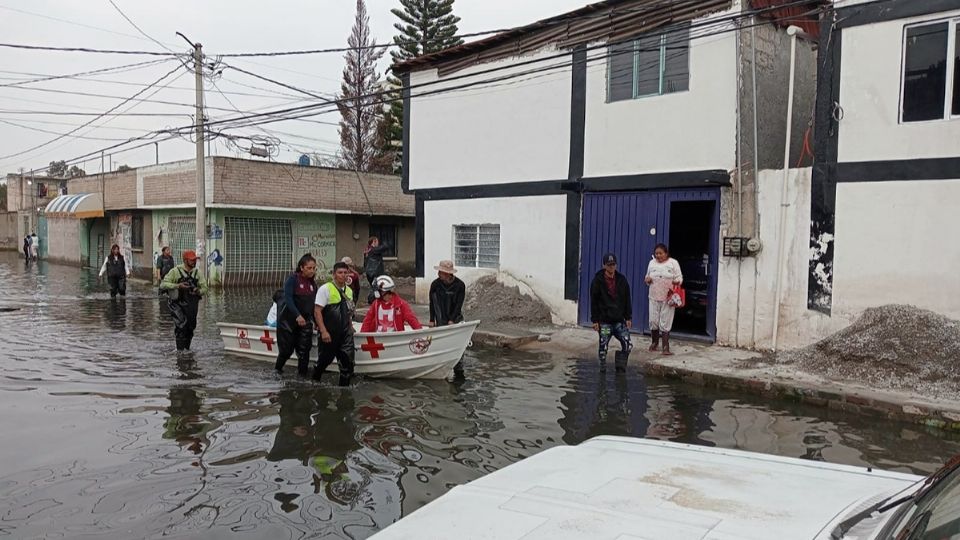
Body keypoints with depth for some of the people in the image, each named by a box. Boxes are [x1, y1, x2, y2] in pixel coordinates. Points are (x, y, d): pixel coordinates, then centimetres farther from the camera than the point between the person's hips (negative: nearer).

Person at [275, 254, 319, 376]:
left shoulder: (313, 283, 6)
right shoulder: (292, 279, -11)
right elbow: (288, 299, -22)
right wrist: (297, 315, -33)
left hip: (305, 321, 5)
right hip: (288, 319, -4)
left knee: (304, 350, 0)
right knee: (287, 349, 3)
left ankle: (302, 375, 9)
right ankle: (278, 369, 28)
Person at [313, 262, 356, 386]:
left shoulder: (349, 291, 11)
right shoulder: (325, 289, -8)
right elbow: (317, 311, -13)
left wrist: (350, 327, 11)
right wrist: (323, 331, -19)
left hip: (345, 334, 5)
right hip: (329, 334, -5)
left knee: (348, 362, 0)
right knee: (324, 360, 9)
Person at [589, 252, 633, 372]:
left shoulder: (622, 280, 5)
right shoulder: (597, 281, -4)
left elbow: (627, 300, 9)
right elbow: (593, 302, -4)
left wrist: (628, 317, 3)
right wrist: (595, 320, -8)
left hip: (619, 320, 3)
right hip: (604, 321, -3)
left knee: (627, 344, -7)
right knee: (603, 347, 2)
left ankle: (621, 367, 10)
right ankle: (603, 368, 16)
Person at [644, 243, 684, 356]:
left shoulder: (673, 263, 0)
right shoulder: (652, 263, 10)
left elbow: (679, 277, 0)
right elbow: (647, 277, 19)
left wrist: (677, 281, -22)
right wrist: (647, 279, -3)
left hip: (668, 298, -3)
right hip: (654, 297, 3)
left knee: (665, 323, -4)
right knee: (653, 321, 5)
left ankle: (666, 346, 0)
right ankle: (654, 342, 26)